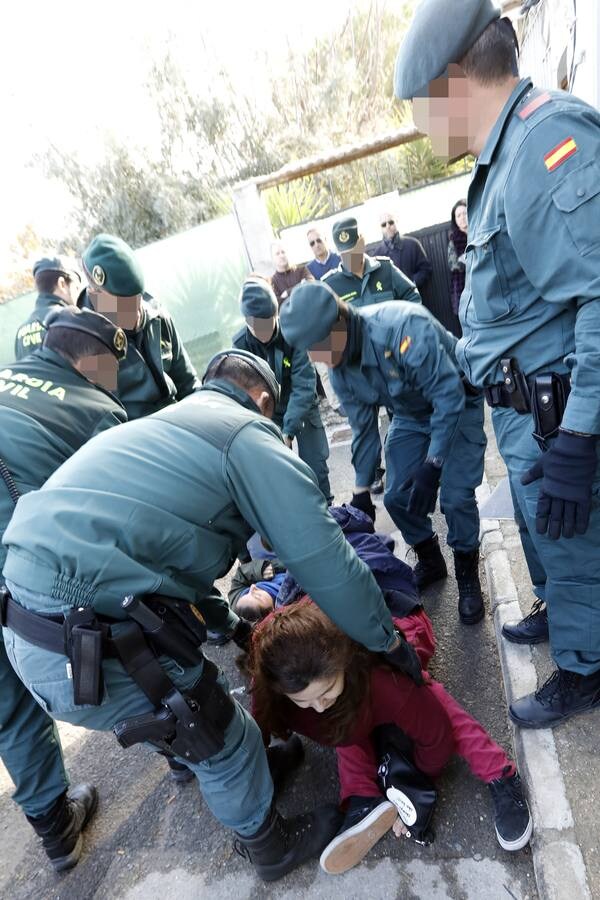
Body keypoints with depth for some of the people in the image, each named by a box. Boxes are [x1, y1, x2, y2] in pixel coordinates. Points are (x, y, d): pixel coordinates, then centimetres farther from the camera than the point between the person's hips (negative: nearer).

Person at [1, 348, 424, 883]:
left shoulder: (156, 428, 21)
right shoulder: (250, 436, -6)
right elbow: (326, 563, -9)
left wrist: (229, 623, 34)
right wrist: (389, 640, 9)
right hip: (91, 651, -9)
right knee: (227, 741, 17)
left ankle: (245, 766, 54)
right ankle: (270, 845, 42)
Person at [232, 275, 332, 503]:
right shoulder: (240, 343, -19)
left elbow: (304, 386, -27)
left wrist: (288, 430, -34)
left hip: (303, 407, -1)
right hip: (268, 414, 1)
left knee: (315, 465, 2)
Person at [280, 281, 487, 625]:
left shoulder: (403, 327, -37)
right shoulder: (340, 371, -13)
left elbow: (449, 395, -33)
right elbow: (364, 428, -2)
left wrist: (432, 466, -34)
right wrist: (361, 491, 2)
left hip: (458, 406, -5)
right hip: (411, 416, 6)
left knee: (455, 496, -16)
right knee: (397, 497, -1)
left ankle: (468, 575, 11)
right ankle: (431, 561, 26)